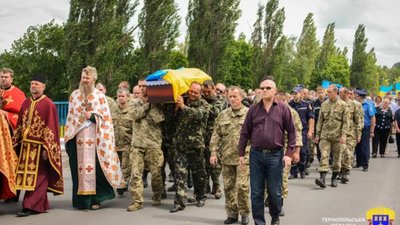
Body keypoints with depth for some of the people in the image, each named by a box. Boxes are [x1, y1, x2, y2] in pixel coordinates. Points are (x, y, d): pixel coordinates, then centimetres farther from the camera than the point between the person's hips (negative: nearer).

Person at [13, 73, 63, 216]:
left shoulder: (48, 104, -7)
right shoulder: (26, 103, 13)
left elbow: (51, 128, -11)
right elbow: (20, 125, 16)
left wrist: (46, 148, -16)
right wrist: (16, 144, 11)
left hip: (39, 146, -7)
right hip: (25, 145, 7)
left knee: (36, 177, -4)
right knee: (28, 176, 10)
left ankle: (30, 207, -2)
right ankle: (41, 204, 20)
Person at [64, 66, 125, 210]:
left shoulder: (100, 96, 3)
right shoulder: (74, 95, 12)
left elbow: (106, 117, 4)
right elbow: (70, 117, 14)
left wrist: (93, 116, -13)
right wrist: (68, 137, 9)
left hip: (94, 138, -2)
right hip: (78, 137, 3)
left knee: (94, 166, -5)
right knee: (79, 167, 1)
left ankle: (95, 198, 4)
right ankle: (81, 199, 8)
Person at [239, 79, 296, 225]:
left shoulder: (283, 109, 0)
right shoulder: (253, 109, 6)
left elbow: (291, 132, 0)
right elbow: (245, 132, 9)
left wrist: (289, 153, -6)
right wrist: (241, 153, 5)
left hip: (275, 155, -2)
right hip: (256, 154, 2)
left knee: (275, 192, 8)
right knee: (256, 192, 5)